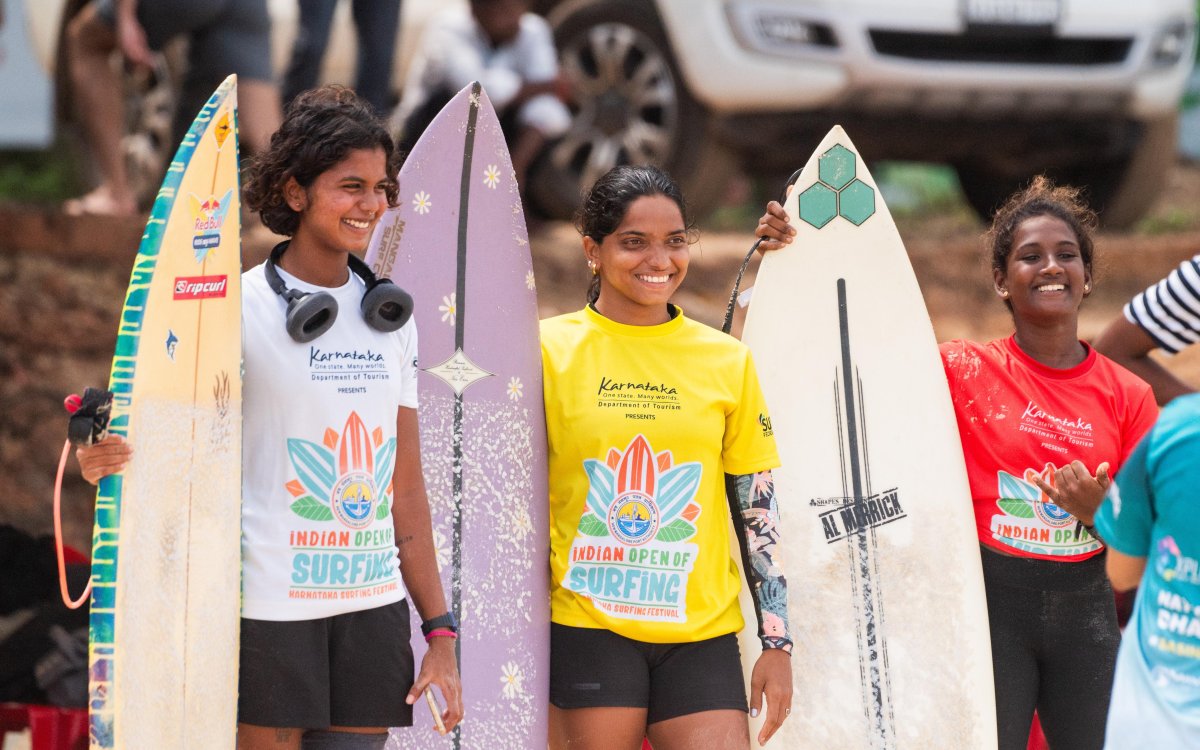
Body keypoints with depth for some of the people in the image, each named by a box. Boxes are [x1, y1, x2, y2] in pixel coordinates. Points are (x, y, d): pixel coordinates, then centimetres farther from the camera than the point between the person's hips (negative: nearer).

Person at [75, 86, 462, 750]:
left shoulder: (389, 317, 12)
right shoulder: (240, 309, -4)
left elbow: (405, 492, 15)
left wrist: (440, 632, 11)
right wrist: (103, 456, -31)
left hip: (373, 609, 5)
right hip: (269, 610, -5)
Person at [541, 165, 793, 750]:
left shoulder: (728, 361, 8)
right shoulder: (549, 350, 0)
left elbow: (758, 511, 11)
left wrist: (777, 642, 6)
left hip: (702, 634, 2)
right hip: (588, 629, -2)